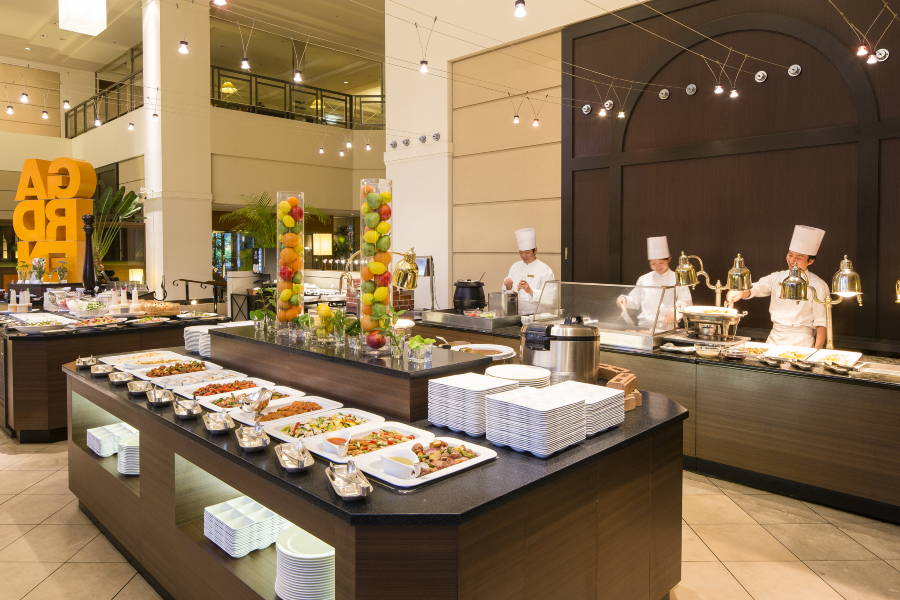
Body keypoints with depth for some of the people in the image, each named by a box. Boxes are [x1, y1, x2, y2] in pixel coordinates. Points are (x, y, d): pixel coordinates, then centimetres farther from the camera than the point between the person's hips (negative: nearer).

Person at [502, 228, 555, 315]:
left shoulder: (545, 270, 1)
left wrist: (530, 291, -23)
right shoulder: (515, 267, 17)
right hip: (517, 314, 4)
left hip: (535, 314, -4)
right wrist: (508, 287, -4)